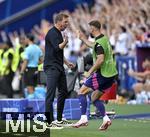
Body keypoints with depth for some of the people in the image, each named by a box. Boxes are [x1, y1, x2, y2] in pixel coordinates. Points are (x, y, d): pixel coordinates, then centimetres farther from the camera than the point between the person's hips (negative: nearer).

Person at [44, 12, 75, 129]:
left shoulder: (58, 33, 19)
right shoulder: (52, 33, -12)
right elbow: (58, 48, -27)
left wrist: (67, 62, 25)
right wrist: (65, 42, -17)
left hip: (59, 68, 10)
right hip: (51, 68, -10)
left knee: (63, 92, 14)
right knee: (51, 94, -11)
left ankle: (59, 119, 22)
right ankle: (50, 122, -13)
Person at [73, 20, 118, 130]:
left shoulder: (99, 43, -16)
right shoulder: (105, 39, 13)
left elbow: (100, 59, -27)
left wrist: (90, 72, -20)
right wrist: (83, 39, 42)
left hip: (102, 74, -9)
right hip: (111, 74, 9)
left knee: (82, 92, 2)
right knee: (94, 98, 16)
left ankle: (84, 118, -5)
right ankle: (106, 118, 1)